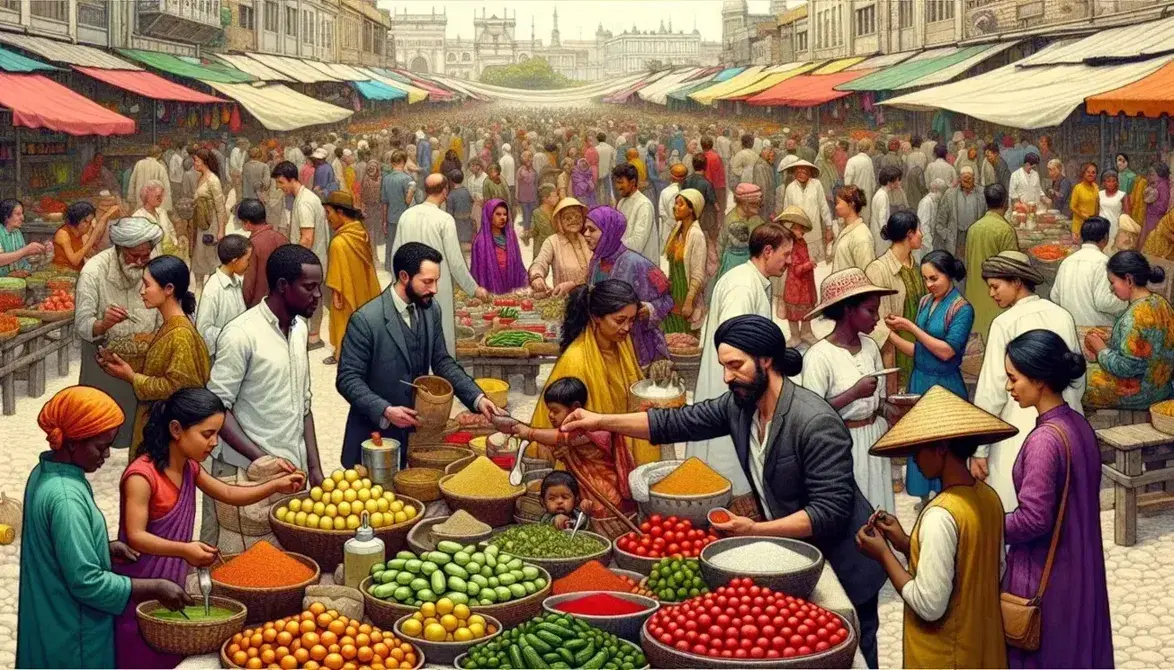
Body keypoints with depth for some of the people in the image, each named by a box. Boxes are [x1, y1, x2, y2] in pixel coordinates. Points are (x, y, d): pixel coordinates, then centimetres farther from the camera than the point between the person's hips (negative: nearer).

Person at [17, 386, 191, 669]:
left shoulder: (45, 473, 1)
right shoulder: (65, 498, -28)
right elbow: (87, 582, -26)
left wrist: (105, 548, 3)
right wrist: (156, 589, -20)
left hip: (52, 622, 9)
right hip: (71, 636, -9)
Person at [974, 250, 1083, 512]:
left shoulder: (1005, 323, -10)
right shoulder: (1062, 316, 6)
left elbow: (992, 390, -11)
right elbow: (1078, 378, 15)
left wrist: (978, 449, -8)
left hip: (1022, 431, -6)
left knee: (1013, 515, 2)